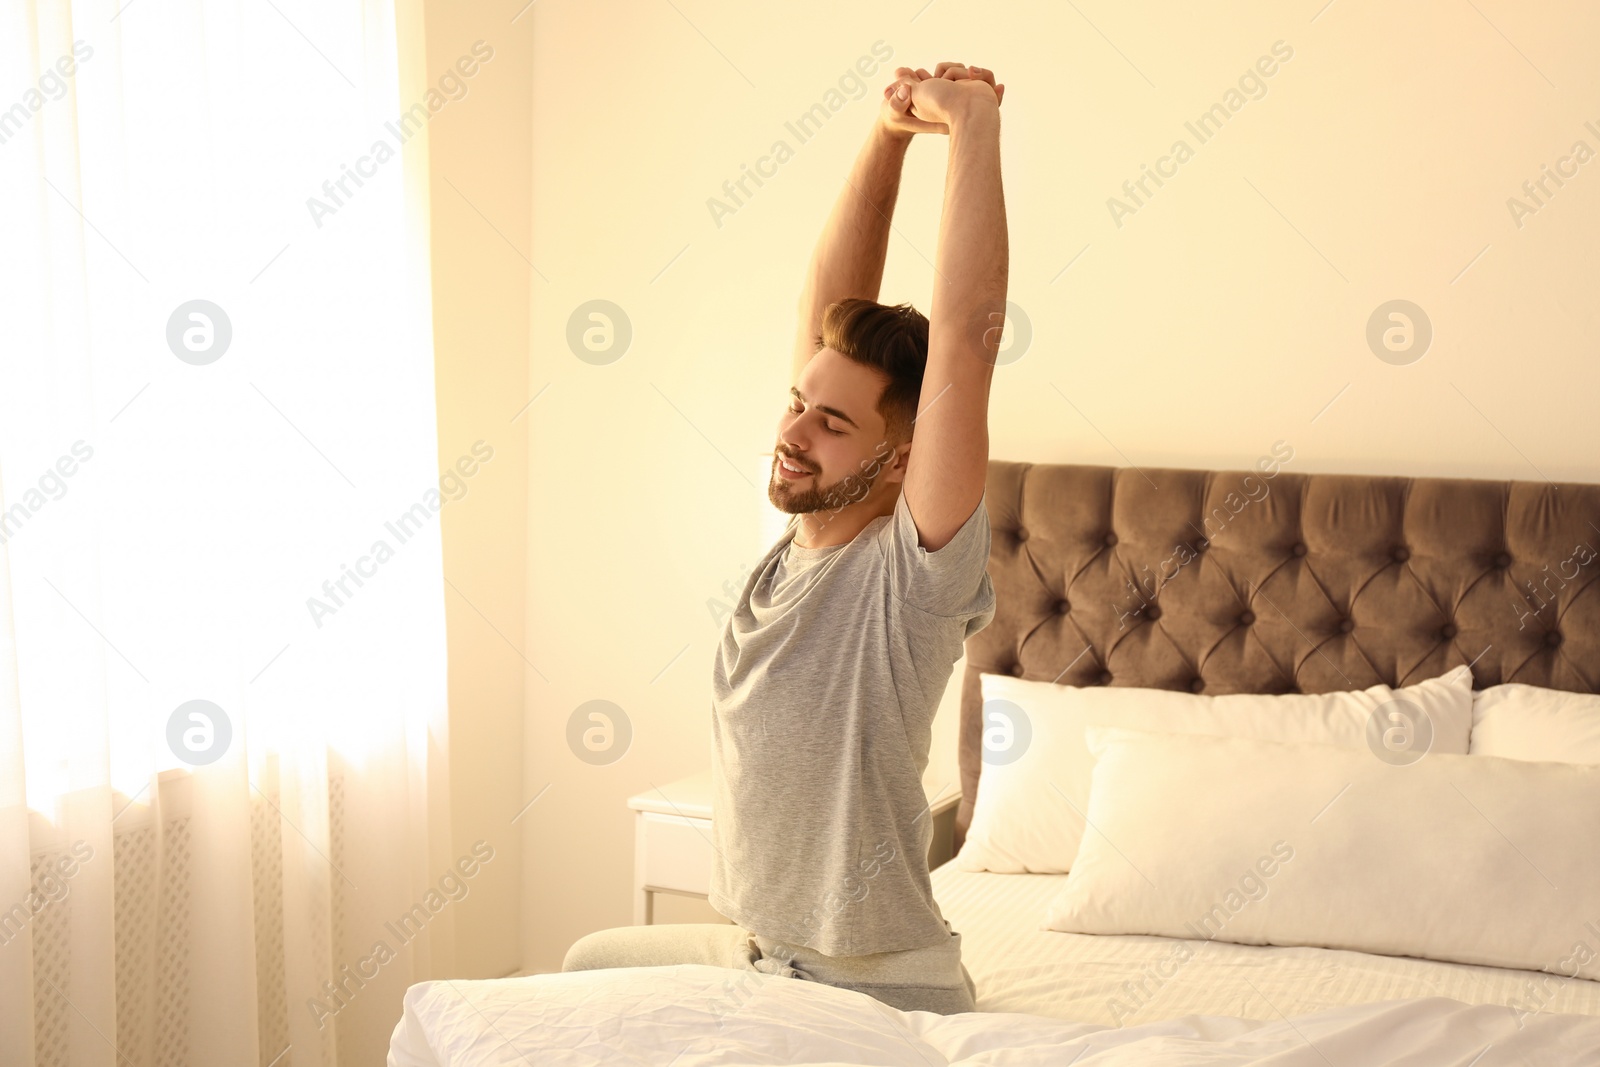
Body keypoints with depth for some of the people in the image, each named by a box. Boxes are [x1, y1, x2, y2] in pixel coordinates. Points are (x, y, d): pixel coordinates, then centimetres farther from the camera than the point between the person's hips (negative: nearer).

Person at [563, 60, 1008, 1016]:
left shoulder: (913, 569, -20)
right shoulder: (805, 535, -1)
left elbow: (966, 337, -32)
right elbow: (832, 315, -2)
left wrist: (974, 126, -30)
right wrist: (890, 134, -9)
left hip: (881, 993, -8)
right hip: (759, 954, 8)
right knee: (590, 967, 22)